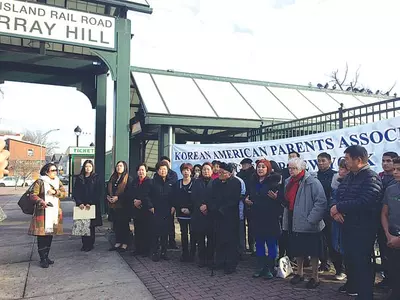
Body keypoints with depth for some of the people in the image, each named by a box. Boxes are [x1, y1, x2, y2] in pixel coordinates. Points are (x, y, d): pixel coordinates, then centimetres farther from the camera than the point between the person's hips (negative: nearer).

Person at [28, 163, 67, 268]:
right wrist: (42, 202, -23)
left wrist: (55, 192, -12)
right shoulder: (39, 182, -5)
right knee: (42, 235, -4)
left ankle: (46, 256, 24)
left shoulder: (58, 182, 12)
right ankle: (42, 259, 6)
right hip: (42, 212, -5)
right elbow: (33, 195, -8)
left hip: (55, 212, 5)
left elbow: (64, 193, 6)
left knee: (50, 235, 11)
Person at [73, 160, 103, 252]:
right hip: (81, 206, 2)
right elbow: (75, 192, 5)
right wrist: (79, 203, -9)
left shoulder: (96, 179, 2)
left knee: (91, 226, 1)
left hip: (92, 206, -2)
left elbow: (98, 193, -4)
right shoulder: (79, 178, 10)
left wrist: (90, 203, -13)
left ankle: (90, 244, 10)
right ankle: (84, 244, 12)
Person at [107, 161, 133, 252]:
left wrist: (118, 197, -18)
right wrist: (108, 196, -2)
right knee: (116, 224, 10)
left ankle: (125, 244, 9)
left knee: (124, 225, 1)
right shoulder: (113, 178, 15)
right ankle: (118, 243, 20)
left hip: (124, 206, -6)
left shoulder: (128, 179, -7)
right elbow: (108, 189, 19)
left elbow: (129, 193, -14)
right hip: (114, 205, 6)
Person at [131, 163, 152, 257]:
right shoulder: (134, 181, 13)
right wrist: (134, 201, -9)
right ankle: (138, 249, 18)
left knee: (146, 230, 0)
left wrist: (141, 201, -15)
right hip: (136, 208, 5)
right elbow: (131, 193, 9)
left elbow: (151, 196, -12)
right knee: (137, 230, 9)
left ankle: (146, 249, 8)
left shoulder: (150, 182, -5)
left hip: (146, 209, -5)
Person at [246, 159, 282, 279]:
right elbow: (249, 194, 22)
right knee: (259, 242, 13)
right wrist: (246, 199, 2)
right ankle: (260, 267, 24)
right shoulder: (253, 181, 10)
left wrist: (276, 197, -29)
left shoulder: (274, 180, -7)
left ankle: (270, 268, 17)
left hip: (270, 217, -5)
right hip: (256, 216, 5)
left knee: (271, 242, 4)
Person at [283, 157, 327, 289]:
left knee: (312, 251, 7)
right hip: (293, 221, 7)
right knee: (297, 249, 18)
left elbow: (321, 202, -19)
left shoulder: (312, 182, -14)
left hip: (308, 223, -7)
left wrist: (311, 220, -22)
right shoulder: (288, 182, 9)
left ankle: (315, 277, 23)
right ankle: (299, 272, 36)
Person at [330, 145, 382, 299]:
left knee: (362, 262, -1)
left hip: (363, 228, -9)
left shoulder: (371, 178, -17)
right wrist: (336, 211, -13)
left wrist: (338, 207, -19)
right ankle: (351, 285, 42)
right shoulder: (349, 176, 12)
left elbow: (364, 202, -29)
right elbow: (338, 195, 8)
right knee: (349, 258, 22)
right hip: (348, 225, 9)